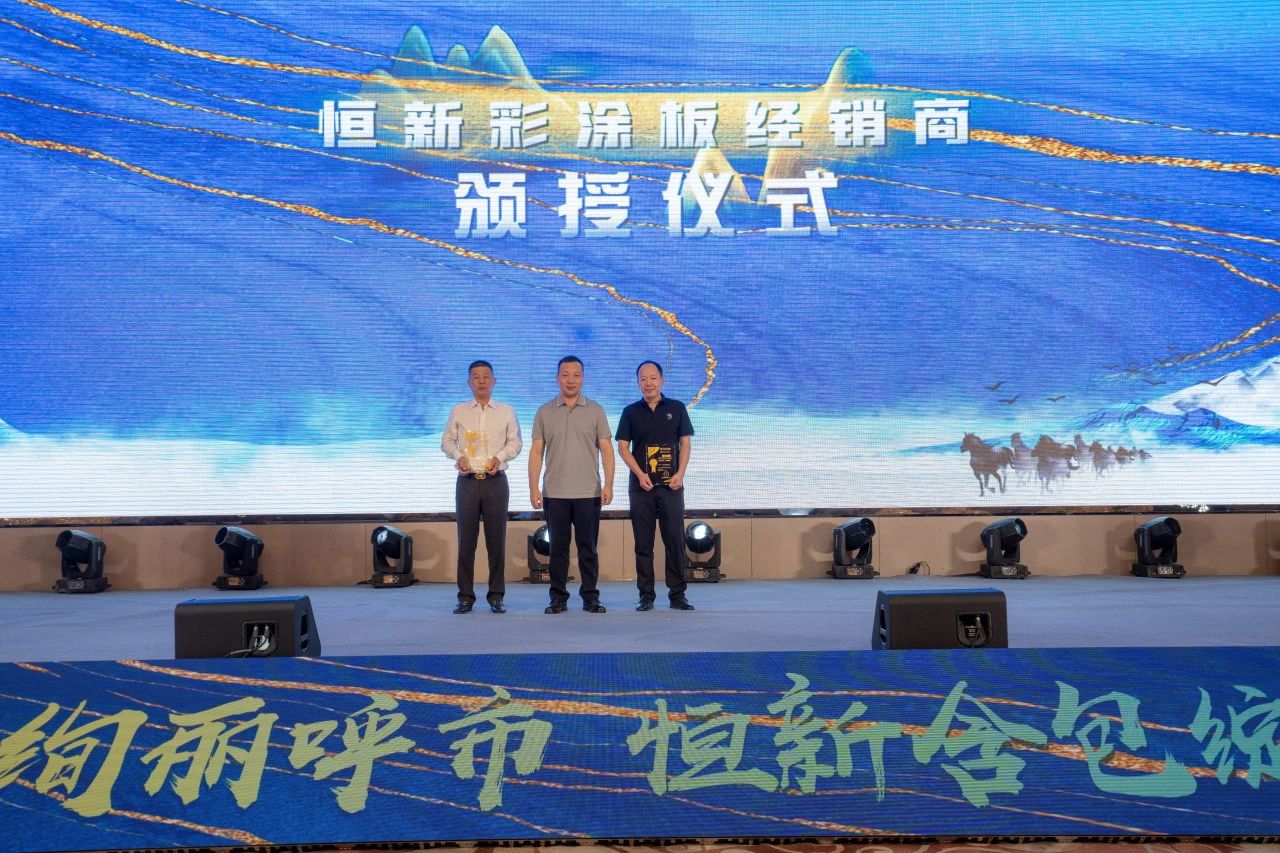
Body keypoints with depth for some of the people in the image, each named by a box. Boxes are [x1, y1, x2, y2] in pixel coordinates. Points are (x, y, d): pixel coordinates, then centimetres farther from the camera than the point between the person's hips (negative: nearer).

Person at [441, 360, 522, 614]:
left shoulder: (506, 412, 8)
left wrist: (500, 457, -8)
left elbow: (515, 441, 8)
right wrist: (458, 456, -6)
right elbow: (447, 440, 12)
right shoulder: (459, 411, 9)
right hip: (467, 480, 0)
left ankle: (496, 596, 8)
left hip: (495, 481, 0)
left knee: (496, 539, 0)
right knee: (466, 539, 0)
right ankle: (465, 596, 7)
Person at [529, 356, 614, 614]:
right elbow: (536, 452, 4)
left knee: (588, 547, 3)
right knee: (558, 547, 4)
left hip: (589, 493, -1)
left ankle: (590, 597, 11)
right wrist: (534, 487, -5)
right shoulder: (544, 412, 6)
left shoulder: (595, 410, 5)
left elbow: (606, 449, 1)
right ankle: (558, 598, 13)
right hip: (554, 493, 1)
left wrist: (608, 484, -10)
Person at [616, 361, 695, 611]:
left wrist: (680, 473, -8)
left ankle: (677, 594, 6)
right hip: (641, 485, 0)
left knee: (675, 540, -1)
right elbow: (622, 447, 3)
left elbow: (685, 443, 6)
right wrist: (640, 475, -9)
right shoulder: (631, 412, 6)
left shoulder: (676, 408, 6)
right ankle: (646, 595, 9)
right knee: (643, 543, 2)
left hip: (671, 485, 0)